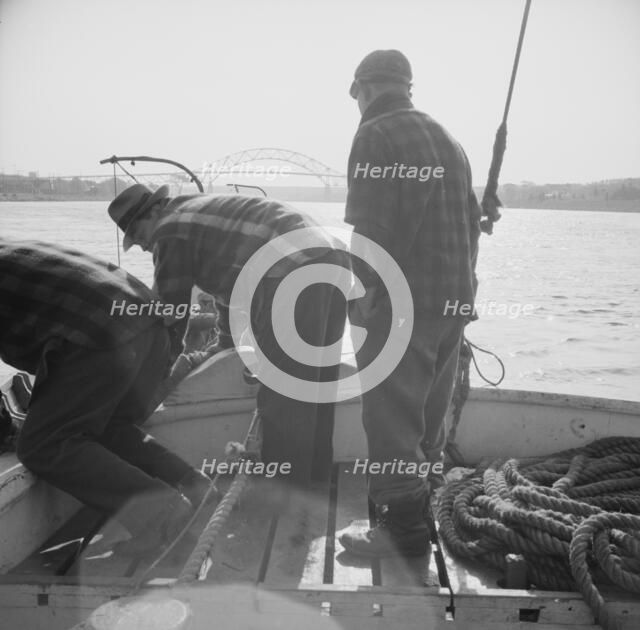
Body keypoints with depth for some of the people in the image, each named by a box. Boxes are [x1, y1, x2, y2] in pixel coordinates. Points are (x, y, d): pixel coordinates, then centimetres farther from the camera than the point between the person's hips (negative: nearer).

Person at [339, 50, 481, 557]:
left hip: (401, 301, -9)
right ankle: (420, 498, 31)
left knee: (391, 414, -2)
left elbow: (372, 225, -19)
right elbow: (471, 221, 18)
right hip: (453, 299, 9)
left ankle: (403, 528, 4)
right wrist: (460, 285, 20)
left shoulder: (376, 136, -8)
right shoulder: (448, 140, 18)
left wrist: (365, 293, -14)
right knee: (429, 411, 17)